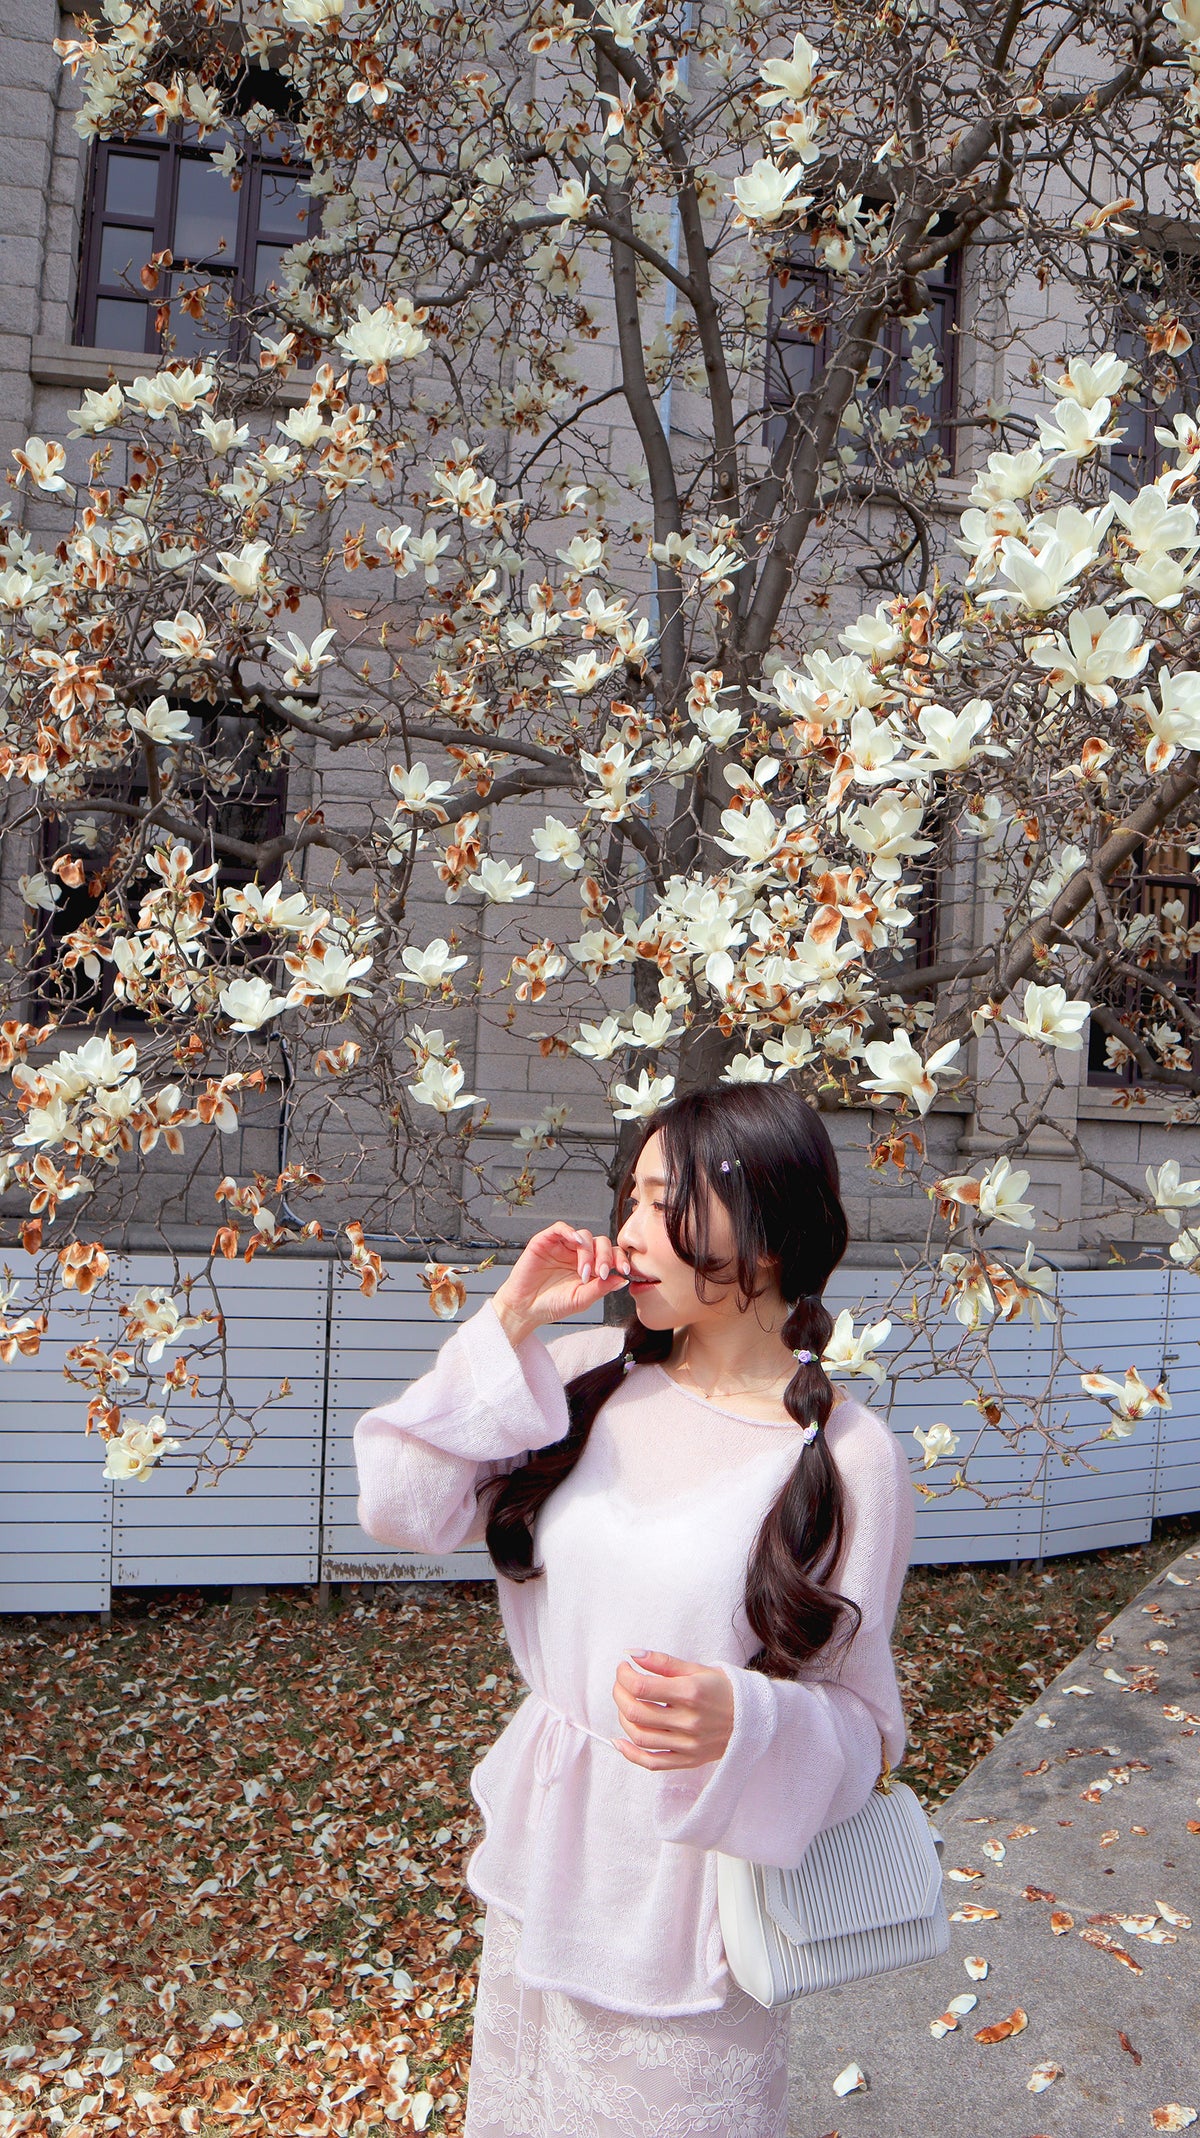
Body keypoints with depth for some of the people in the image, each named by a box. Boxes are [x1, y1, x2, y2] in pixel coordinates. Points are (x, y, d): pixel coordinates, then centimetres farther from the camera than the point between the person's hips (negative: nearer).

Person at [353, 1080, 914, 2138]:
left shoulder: (849, 1459, -18)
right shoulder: (588, 1371, -6)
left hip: (690, 1890, -4)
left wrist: (739, 1724, -31)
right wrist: (511, 1321, -16)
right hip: (542, 1856, 5)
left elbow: (863, 1716, -10)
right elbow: (401, 1507, -11)